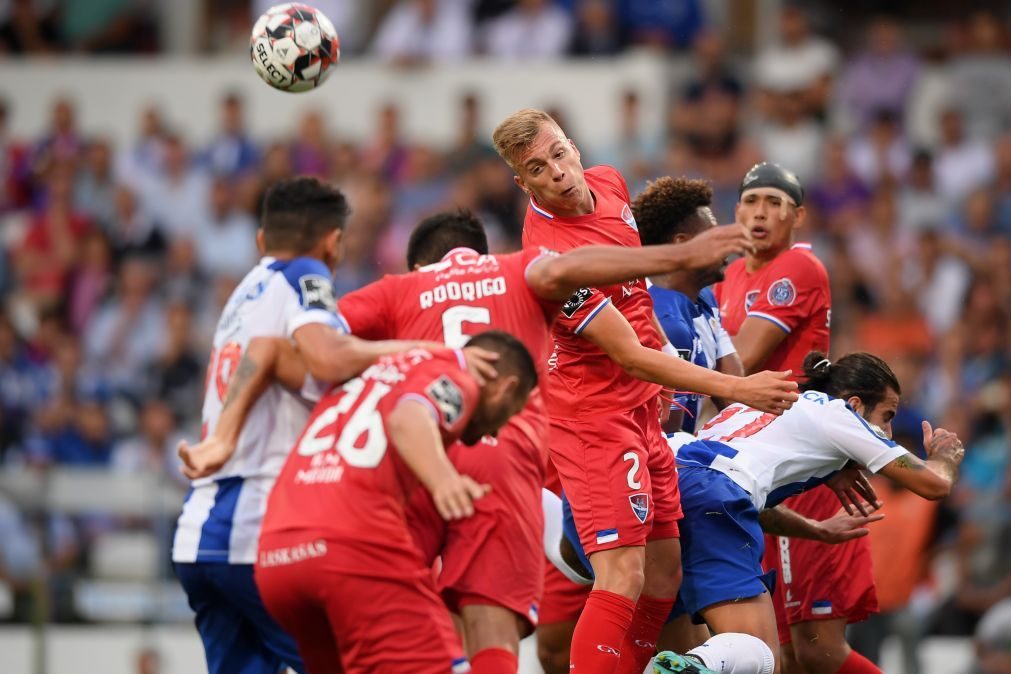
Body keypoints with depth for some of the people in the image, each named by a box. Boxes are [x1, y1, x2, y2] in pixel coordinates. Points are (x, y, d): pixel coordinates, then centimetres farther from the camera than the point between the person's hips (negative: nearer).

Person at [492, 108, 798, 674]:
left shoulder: (609, 184, 2)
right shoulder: (551, 252, -25)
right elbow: (629, 356, -23)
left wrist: (666, 347, 23)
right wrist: (734, 388, -22)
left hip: (640, 408, 9)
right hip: (595, 414, -9)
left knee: (664, 573, 11)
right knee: (623, 576, -18)